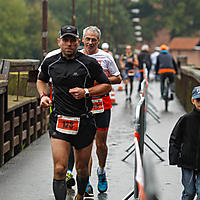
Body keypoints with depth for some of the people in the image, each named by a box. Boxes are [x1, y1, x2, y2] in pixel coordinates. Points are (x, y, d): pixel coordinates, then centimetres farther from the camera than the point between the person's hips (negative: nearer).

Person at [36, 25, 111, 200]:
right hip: (59, 120, 1)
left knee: (82, 169, 13)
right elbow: (41, 80, 24)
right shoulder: (50, 61, 3)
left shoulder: (89, 63, -7)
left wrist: (86, 92, -14)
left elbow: (107, 86, 1)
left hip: (84, 123, -1)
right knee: (59, 169, -13)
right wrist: (43, 96, 5)